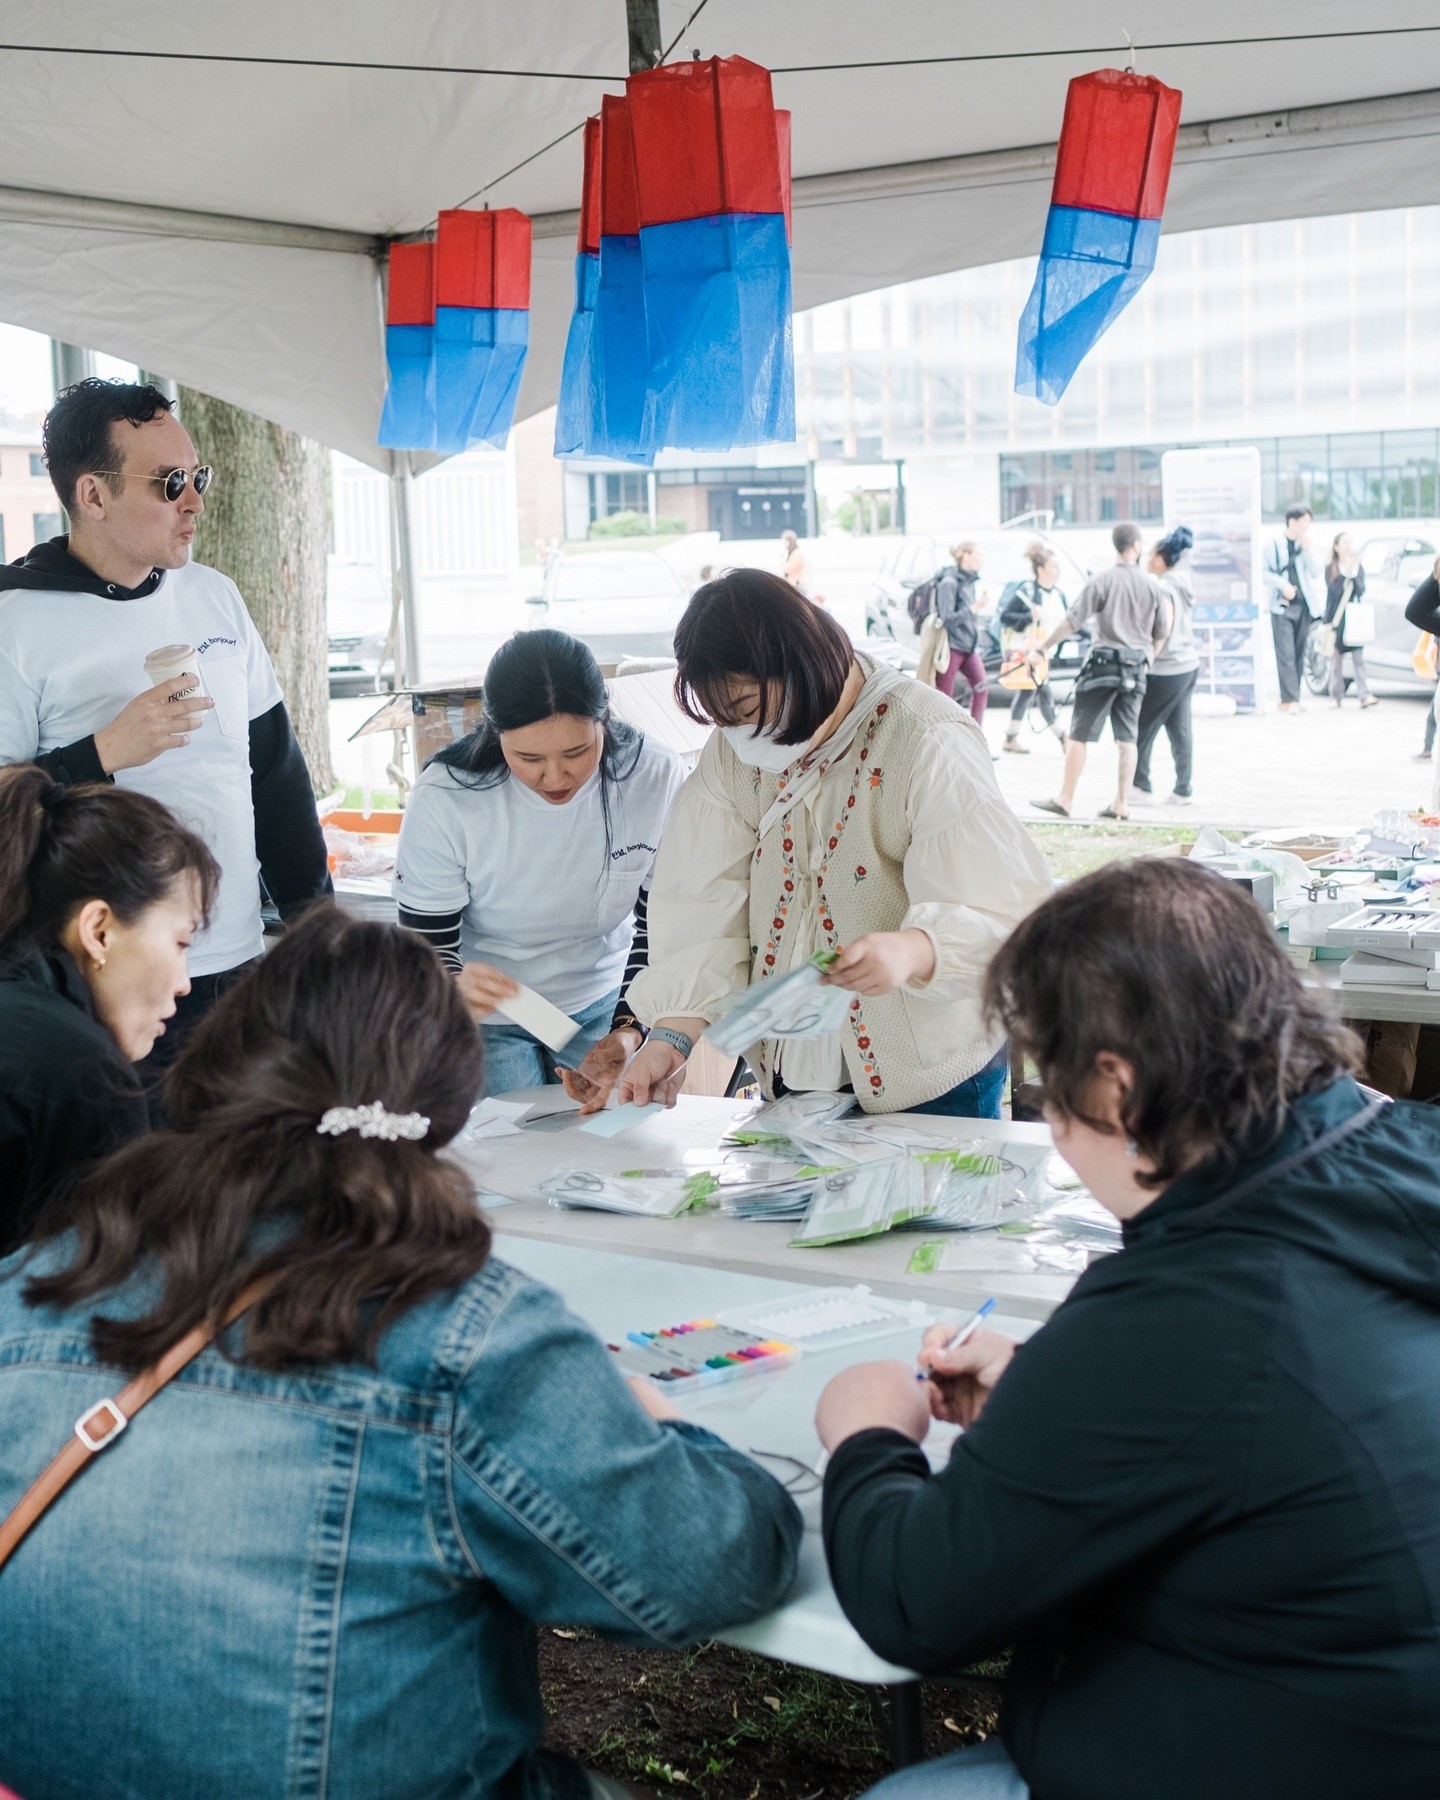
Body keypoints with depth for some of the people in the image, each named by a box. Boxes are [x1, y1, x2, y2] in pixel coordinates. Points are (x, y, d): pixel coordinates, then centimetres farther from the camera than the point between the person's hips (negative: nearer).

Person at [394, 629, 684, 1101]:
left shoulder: (656, 779, -20)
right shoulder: (443, 800, -25)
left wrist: (629, 1032, -27)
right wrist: (457, 991, -45)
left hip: (601, 1004, 2)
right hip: (487, 1017, -2)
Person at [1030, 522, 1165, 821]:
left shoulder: (1101, 581, -7)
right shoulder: (1152, 585, 5)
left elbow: (1072, 621, -11)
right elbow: (1160, 633, 11)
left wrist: (1045, 646, -4)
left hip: (1104, 664, -4)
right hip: (1135, 669, 4)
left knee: (1080, 735, -1)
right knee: (1127, 737, 7)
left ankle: (1065, 800, -2)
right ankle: (1121, 804, 5)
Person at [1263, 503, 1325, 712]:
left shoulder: (1306, 545, 13)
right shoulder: (1274, 544, 1)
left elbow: (1317, 572, 3)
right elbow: (1265, 572, -2)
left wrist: (1307, 548, -7)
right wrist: (1283, 585, -15)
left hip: (1303, 606, 5)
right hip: (1282, 606, -5)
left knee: (1299, 655, 4)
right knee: (1286, 655, -12)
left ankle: (1289, 698, 8)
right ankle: (1289, 699, -15)